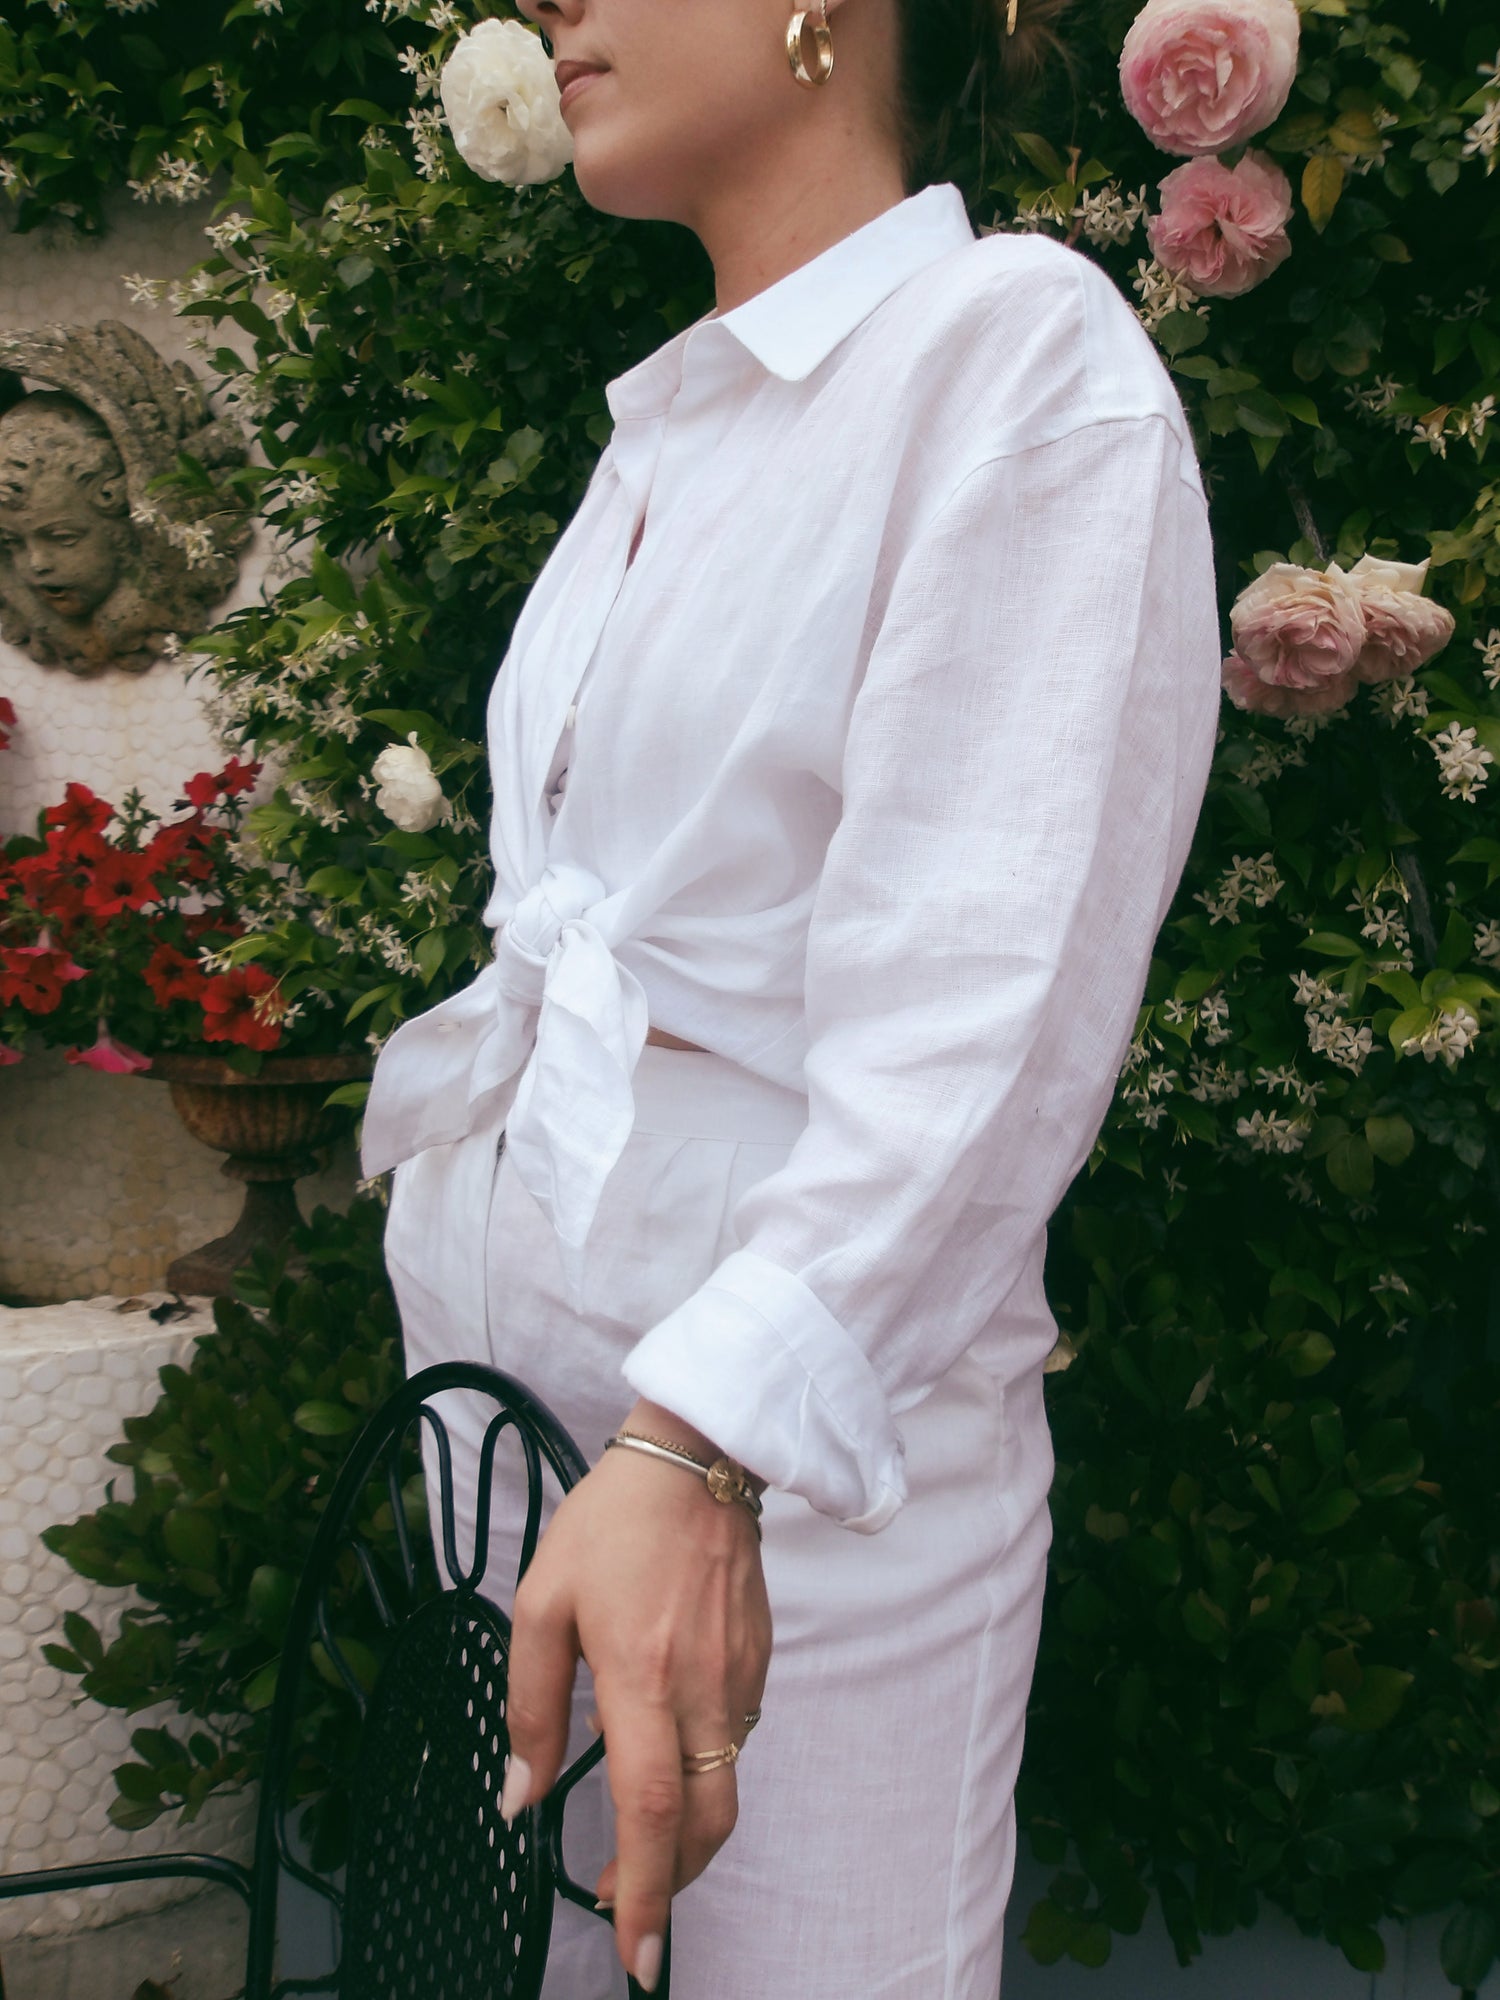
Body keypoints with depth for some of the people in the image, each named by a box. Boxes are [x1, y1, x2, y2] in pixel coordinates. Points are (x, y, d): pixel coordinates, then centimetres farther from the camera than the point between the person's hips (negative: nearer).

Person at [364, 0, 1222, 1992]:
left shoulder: (1020, 344, -12)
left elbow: (980, 1005, -23)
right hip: (503, 1380, 7)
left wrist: (697, 1442, -31)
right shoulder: (663, 429, 12)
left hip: (802, 1442, -7)